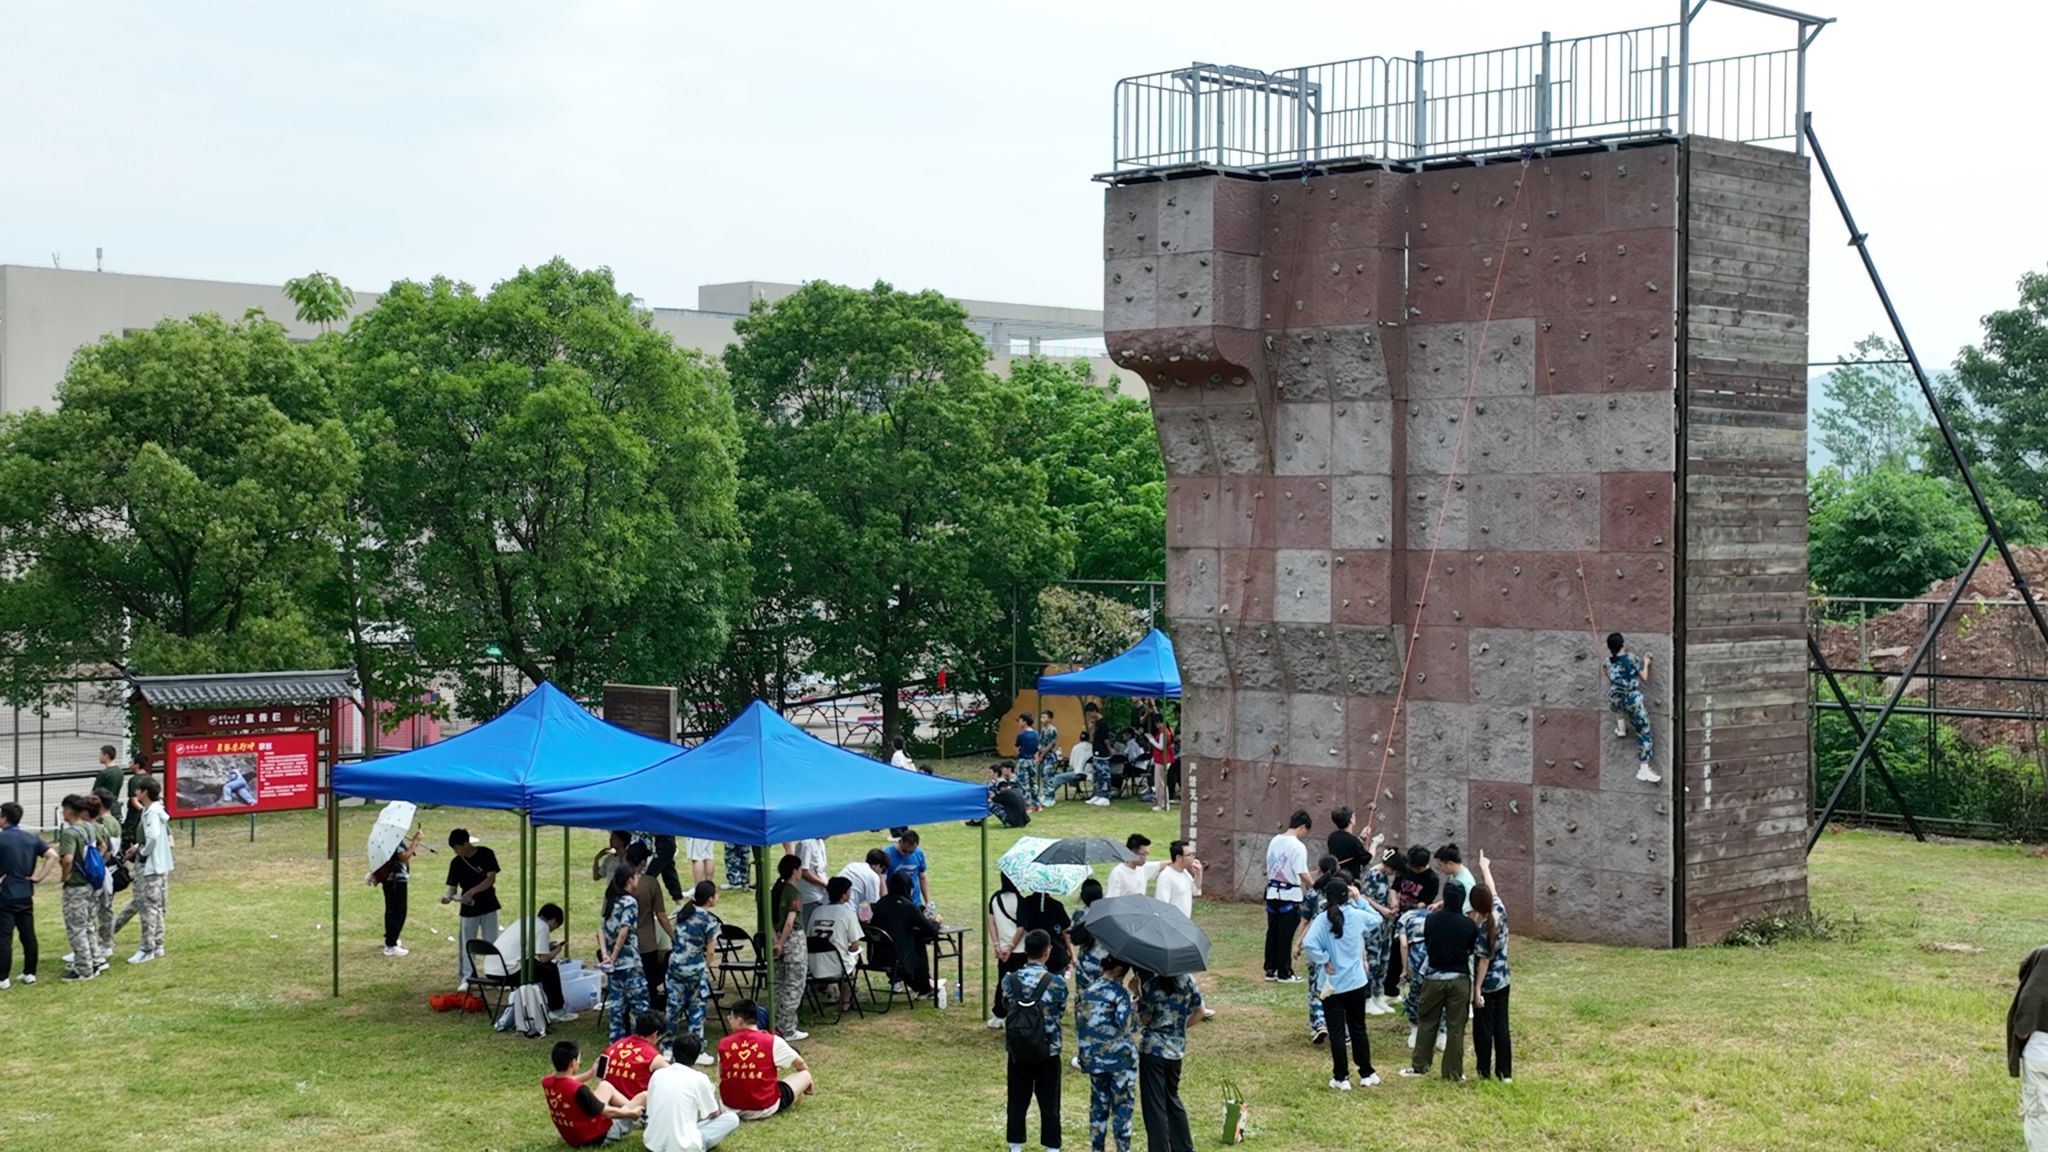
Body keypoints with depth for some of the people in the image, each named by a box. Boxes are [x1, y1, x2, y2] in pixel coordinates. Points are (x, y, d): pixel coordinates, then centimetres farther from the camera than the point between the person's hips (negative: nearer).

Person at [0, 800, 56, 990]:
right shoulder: (31, 837, 5)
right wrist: (39, 876, 0)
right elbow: (52, 855, 0)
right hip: (26, 895, 6)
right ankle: (29, 973, 15)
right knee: (28, 935, 10)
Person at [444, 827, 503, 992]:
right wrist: (448, 896, -28)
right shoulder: (456, 862, -4)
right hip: (469, 909, 2)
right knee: (466, 946, 3)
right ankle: (465, 979, 9)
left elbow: (491, 878, -17)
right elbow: (453, 886, -5)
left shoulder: (486, 854, -11)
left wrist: (472, 892, -27)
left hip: (488, 906, -2)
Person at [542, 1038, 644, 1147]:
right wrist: (632, 1113, -3)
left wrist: (590, 1074, 18)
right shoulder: (579, 1090, -33)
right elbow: (608, 1113, -19)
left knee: (605, 1086, 23)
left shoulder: (547, 1083, -11)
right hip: (597, 1137, -8)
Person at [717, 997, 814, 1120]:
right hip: (764, 1109, -3)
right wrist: (808, 1085, 26)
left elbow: (721, 1077, 7)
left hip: (730, 1107, 3)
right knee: (804, 1074, 12)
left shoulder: (723, 1044, -4)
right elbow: (800, 1065, 6)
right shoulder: (772, 1042, -9)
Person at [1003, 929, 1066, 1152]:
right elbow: (1061, 1012, 1)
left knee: (1017, 1102, 13)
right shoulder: (1056, 983, -14)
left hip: (1017, 1052, 2)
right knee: (1049, 1104, 9)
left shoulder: (1009, 980, -8)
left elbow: (1008, 1006, 4)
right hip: (1048, 1053, -2)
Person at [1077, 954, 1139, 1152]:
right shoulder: (1120, 993, -12)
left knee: (1098, 1106, 12)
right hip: (1120, 1060, -5)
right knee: (1122, 1107, 3)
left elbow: (1078, 1023, 11)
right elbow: (1127, 1026, -20)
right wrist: (1134, 1007, -5)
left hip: (1093, 1059, 6)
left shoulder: (1087, 991, 6)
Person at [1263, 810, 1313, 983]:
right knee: (1286, 935, 1)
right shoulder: (1298, 846, -16)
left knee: (1273, 932, 12)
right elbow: (1302, 873, -21)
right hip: (1290, 895, -7)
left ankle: (1270, 970, 18)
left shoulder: (1275, 841, 7)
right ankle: (1284, 973, 7)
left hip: (1272, 892, 7)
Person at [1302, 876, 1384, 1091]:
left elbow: (1309, 944, -28)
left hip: (1332, 985, -2)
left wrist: (1324, 961, -14)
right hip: (1356, 983, 2)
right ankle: (1367, 1074, 23)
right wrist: (1360, 899, 17)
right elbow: (1376, 919, 17)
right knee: (1358, 1029, 16)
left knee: (1337, 1033, 5)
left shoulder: (1322, 920, -13)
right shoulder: (1357, 916, -6)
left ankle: (1341, 1078, 8)